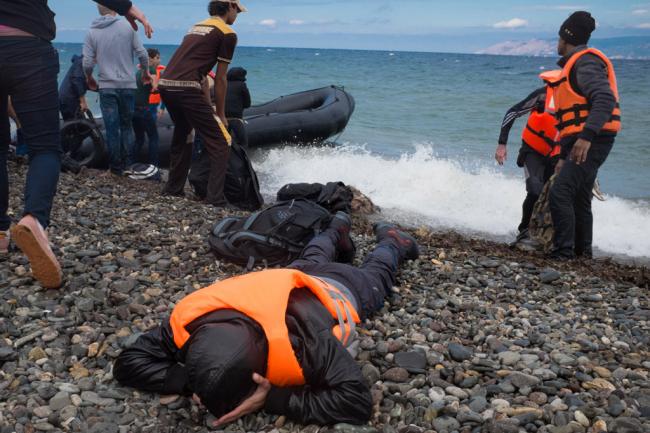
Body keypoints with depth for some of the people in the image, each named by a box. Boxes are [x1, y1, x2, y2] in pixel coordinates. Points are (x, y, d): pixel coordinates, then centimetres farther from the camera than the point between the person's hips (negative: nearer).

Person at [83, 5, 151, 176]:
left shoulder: (92, 32, 0)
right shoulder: (127, 26, -2)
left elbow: (87, 63, -3)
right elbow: (142, 54, -3)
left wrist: (89, 79, 17)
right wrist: (146, 72, 15)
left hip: (107, 86, 0)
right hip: (128, 85, 0)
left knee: (112, 128, 5)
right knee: (127, 125, 13)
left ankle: (116, 167, 9)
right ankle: (129, 164, 10)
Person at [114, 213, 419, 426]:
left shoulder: (304, 339, -58)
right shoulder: (191, 322, -44)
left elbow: (357, 400, -56)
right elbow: (129, 362, -34)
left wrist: (274, 399, -61)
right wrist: (189, 382, -51)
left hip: (341, 290, -3)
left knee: (374, 276, 35)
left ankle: (390, 240, 64)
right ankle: (338, 229, 70)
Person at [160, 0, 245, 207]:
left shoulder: (197, 27, 26)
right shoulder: (228, 34, 2)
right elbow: (220, 79, 1)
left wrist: (208, 108, 32)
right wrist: (220, 114, 10)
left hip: (165, 85, 8)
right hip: (186, 89, -8)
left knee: (182, 135, 27)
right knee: (220, 145, -1)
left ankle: (173, 188, 33)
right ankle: (216, 198, -6)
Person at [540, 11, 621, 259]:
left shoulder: (586, 61, -9)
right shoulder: (575, 65, 23)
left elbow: (606, 100, -25)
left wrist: (586, 137, -35)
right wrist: (564, 157, 25)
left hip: (591, 143, -11)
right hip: (582, 143, 11)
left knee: (559, 195, -18)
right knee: (579, 199, 15)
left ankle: (563, 253, -15)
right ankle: (582, 251, 25)